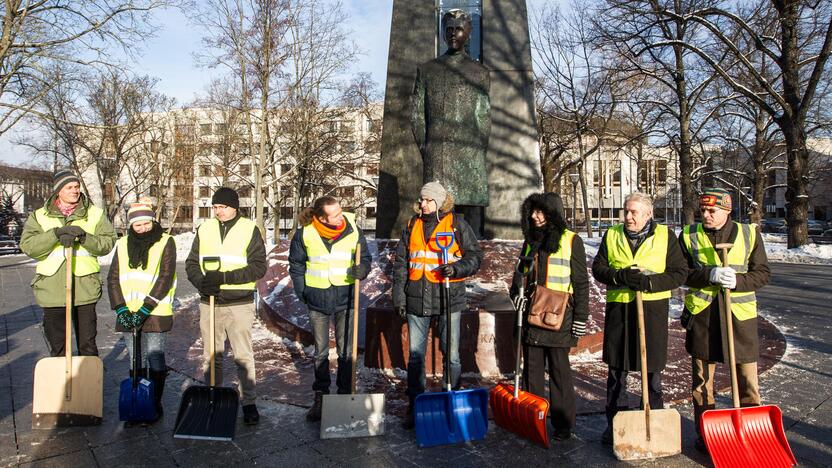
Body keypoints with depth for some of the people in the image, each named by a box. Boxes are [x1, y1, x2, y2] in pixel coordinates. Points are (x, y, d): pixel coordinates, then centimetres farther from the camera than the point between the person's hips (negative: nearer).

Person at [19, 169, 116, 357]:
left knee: (87, 345, 8)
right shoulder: (39, 216, 7)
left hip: (85, 290, -1)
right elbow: (27, 246, -6)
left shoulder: (95, 213, 5)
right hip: (52, 290, 1)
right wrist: (56, 234, -19)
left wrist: (84, 237, -19)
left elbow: (107, 243, -3)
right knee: (57, 347, 12)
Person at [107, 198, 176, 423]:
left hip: (156, 314, -4)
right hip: (129, 314, 4)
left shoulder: (165, 242, -4)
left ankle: (155, 405, 15)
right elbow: (113, 278, 8)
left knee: (155, 360, 2)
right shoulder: (123, 244, 9)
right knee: (136, 362, 13)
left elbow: (165, 278, -11)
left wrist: (144, 309, -15)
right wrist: (121, 309, -4)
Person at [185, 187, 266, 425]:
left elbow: (258, 267, -11)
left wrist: (224, 277, -20)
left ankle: (249, 402, 16)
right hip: (209, 303, 4)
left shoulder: (250, 229, -4)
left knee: (243, 356, 3)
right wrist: (202, 281, -14)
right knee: (211, 356, 13)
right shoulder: (204, 229, 6)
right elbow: (191, 264, 8)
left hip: (239, 304, -3)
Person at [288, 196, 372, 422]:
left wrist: (362, 269, -19)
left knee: (346, 351, 5)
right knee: (320, 352, 13)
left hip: (345, 299, 0)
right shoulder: (304, 233, -8)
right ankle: (320, 397, 26)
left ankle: (345, 395, 20)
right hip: (317, 300, 1)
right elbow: (296, 264, 5)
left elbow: (366, 257, 3)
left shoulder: (353, 230, -8)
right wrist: (302, 292, 1)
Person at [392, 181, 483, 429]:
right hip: (416, 299, 3)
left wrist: (456, 268, -18)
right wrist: (399, 297, 4)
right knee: (415, 355, 10)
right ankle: (415, 404, 24)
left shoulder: (457, 224, -1)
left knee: (451, 354, 7)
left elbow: (475, 256, 1)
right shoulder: (412, 226, 9)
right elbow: (400, 263, 9)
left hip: (448, 297, -3)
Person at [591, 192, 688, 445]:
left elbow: (680, 272, -3)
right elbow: (598, 267, 4)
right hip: (618, 308, 2)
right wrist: (620, 276, -16)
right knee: (616, 370, 9)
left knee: (652, 369, 8)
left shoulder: (665, 236, 0)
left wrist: (649, 281, -17)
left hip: (652, 308, -2)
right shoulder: (612, 235, 6)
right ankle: (614, 422, 22)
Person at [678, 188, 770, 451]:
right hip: (701, 313, 0)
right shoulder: (689, 235, 2)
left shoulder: (749, 234, 2)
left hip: (740, 313, 0)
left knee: (748, 378, 6)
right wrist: (709, 275, -20)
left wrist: (738, 281, -18)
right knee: (702, 380, 10)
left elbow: (762, 273, 1)